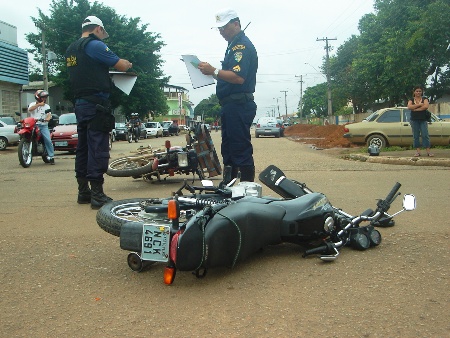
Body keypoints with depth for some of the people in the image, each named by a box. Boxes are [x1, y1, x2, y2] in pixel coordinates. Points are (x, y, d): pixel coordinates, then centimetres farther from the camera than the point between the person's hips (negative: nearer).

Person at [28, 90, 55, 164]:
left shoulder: (47, 106, 15)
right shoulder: (32, 104, 11)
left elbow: (49, 115, -1)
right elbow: (30, 109, -13)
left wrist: (48, 118, -24)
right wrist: (39, 104, -14)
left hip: (43, 125, 0)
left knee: (48, 140, -15)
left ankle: (51, 157, -8)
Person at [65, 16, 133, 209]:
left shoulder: (71, 50, 17)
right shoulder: (95, 45, -9)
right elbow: (121, 66, -8)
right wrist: (127, 64, 14)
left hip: (80, 104, 9)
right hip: (96, 104, -9)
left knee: (83, 148, 12)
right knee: (98, 149, -8)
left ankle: (83, 192, 18)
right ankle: (97, 195, -8)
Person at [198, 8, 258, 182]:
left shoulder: (242, 45, -11)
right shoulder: (234, 45, 22)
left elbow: (239, 77, -23)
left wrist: (214, 71, -18)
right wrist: (213, 72, 11)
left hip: (238, 105, -11)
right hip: (231, 105, 11)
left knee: (241, 151, -10)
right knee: (228, 150, 15)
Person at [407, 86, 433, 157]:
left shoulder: (424, 99, 6)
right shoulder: (411, 100, 8)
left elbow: (426, 106, -14)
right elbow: (409, 107, -12)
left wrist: (415, 109, -13)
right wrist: (420, 104, -13)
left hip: (423, 120, -1)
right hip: (414, 120, 1)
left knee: (425, 135, -5)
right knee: (416, 136, 1)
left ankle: (428, 151, -5)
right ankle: (418, 151, 4)